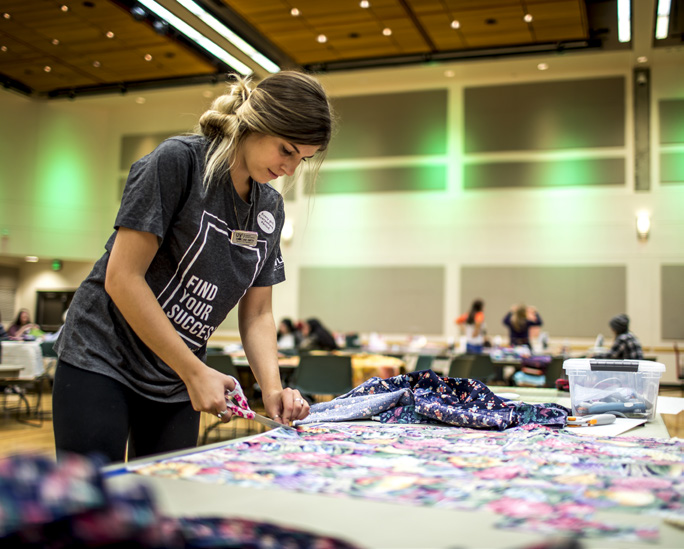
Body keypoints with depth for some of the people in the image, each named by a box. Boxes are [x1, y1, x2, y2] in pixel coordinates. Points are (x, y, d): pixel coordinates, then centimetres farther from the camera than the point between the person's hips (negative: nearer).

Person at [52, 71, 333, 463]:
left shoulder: (271, 208, 4)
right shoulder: (178, 161, -15)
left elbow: (257, 313, 7)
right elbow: (121, 277, -19)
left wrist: (272, 388, -10)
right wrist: (195, 372, -18)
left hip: (175, 384, 6)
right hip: (102, 360, -6)